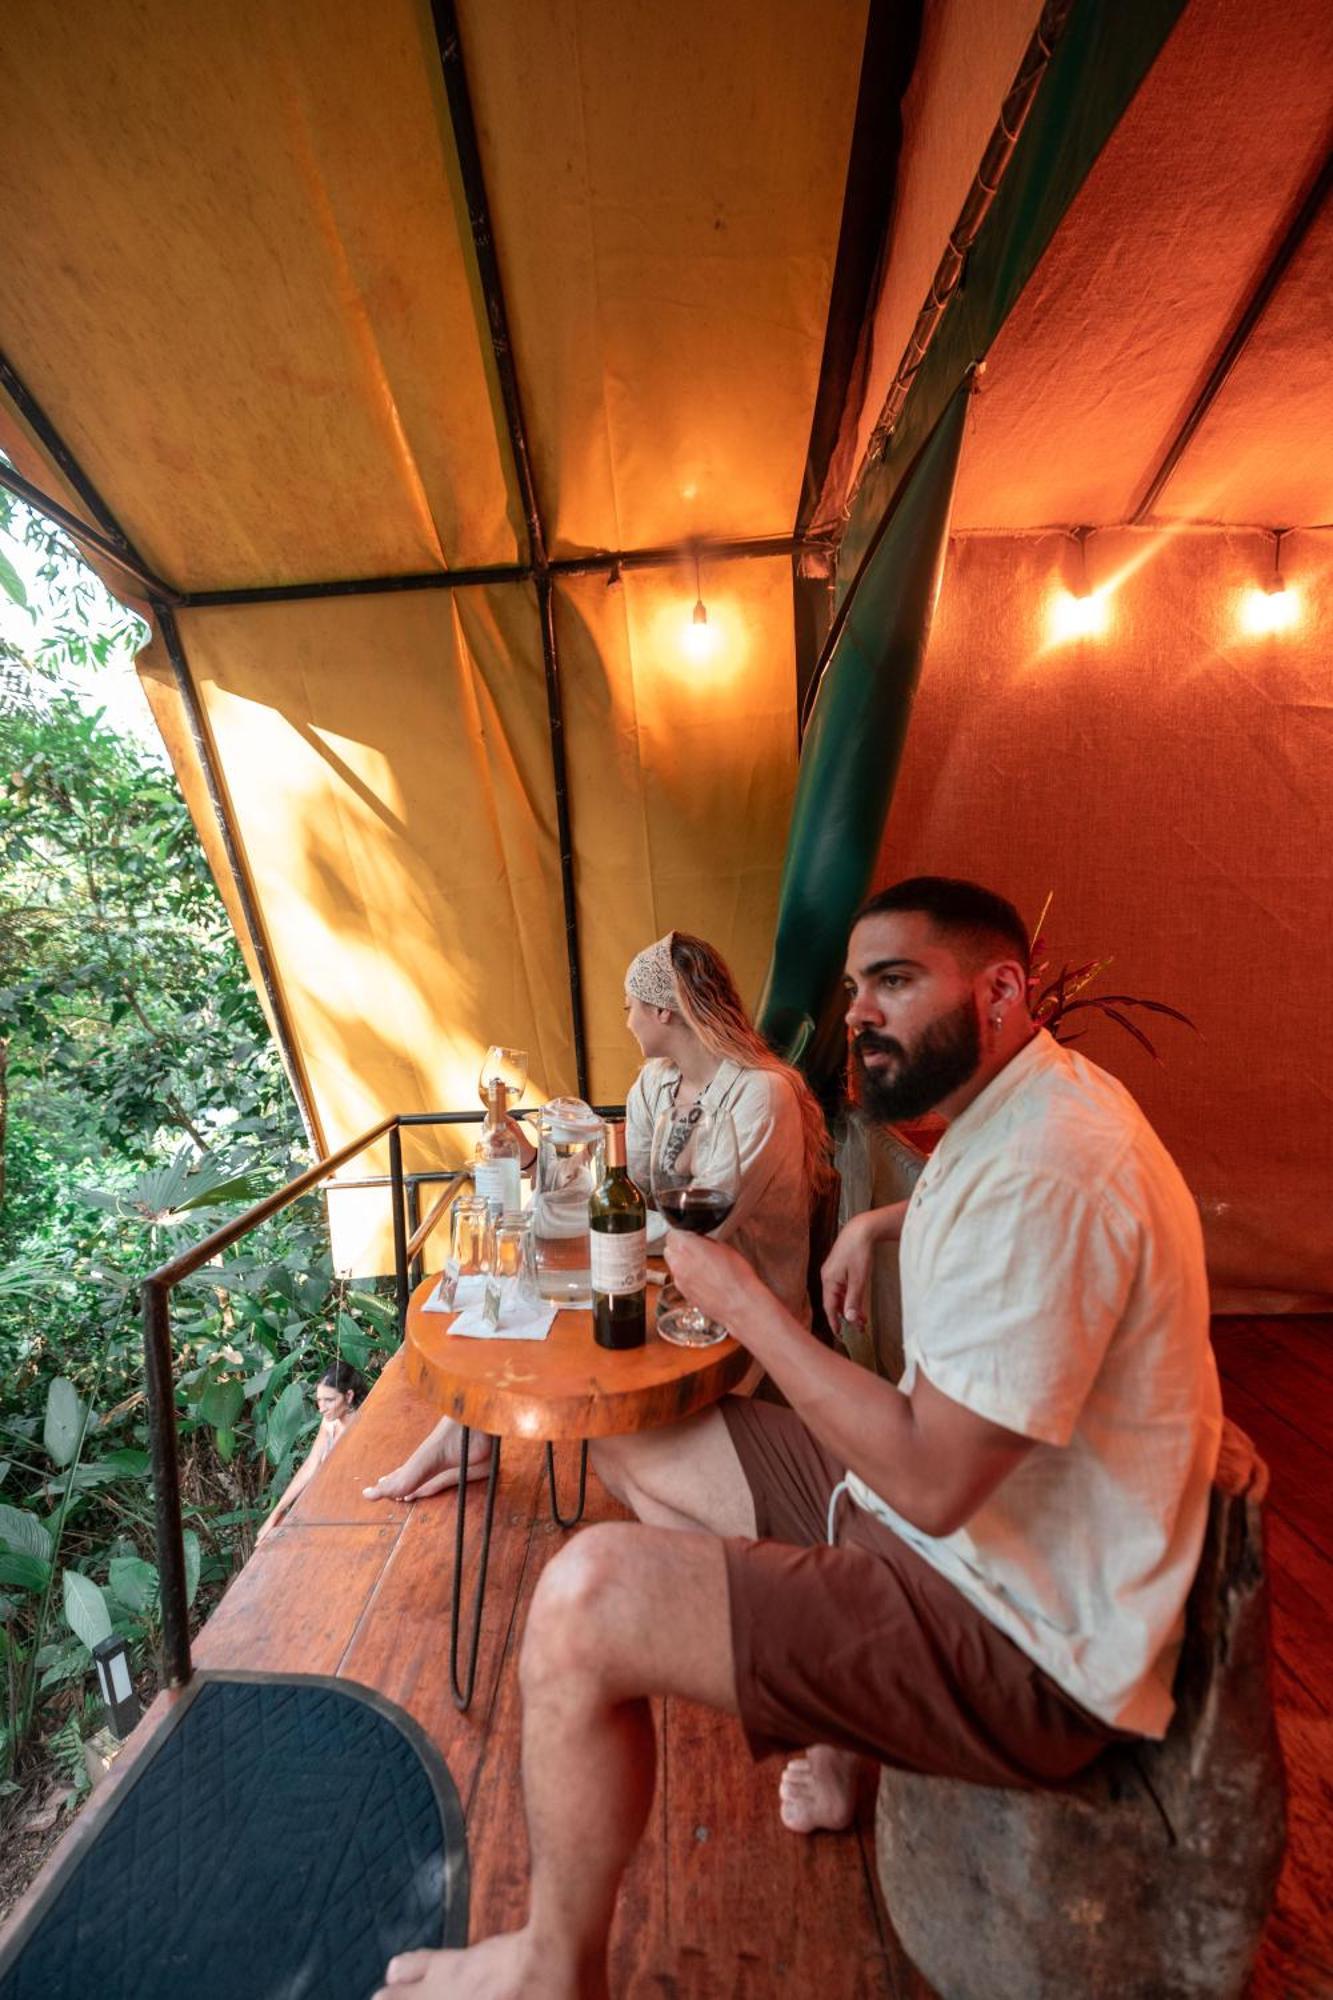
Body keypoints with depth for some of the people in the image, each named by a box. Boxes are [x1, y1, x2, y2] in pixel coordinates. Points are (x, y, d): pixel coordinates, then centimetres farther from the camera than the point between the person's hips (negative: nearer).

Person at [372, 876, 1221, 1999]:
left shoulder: (1045, 1173, -27)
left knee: (588, 1596, -22)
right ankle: (832, 1737, 21)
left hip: (1026, 1642, -8)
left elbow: (929, 1481, -28)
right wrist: (881, 1224, 12)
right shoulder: (1023, 1111, 4)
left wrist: (738, 1297, -19)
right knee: (637, 1444, 8)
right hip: (959, 1512, 9)